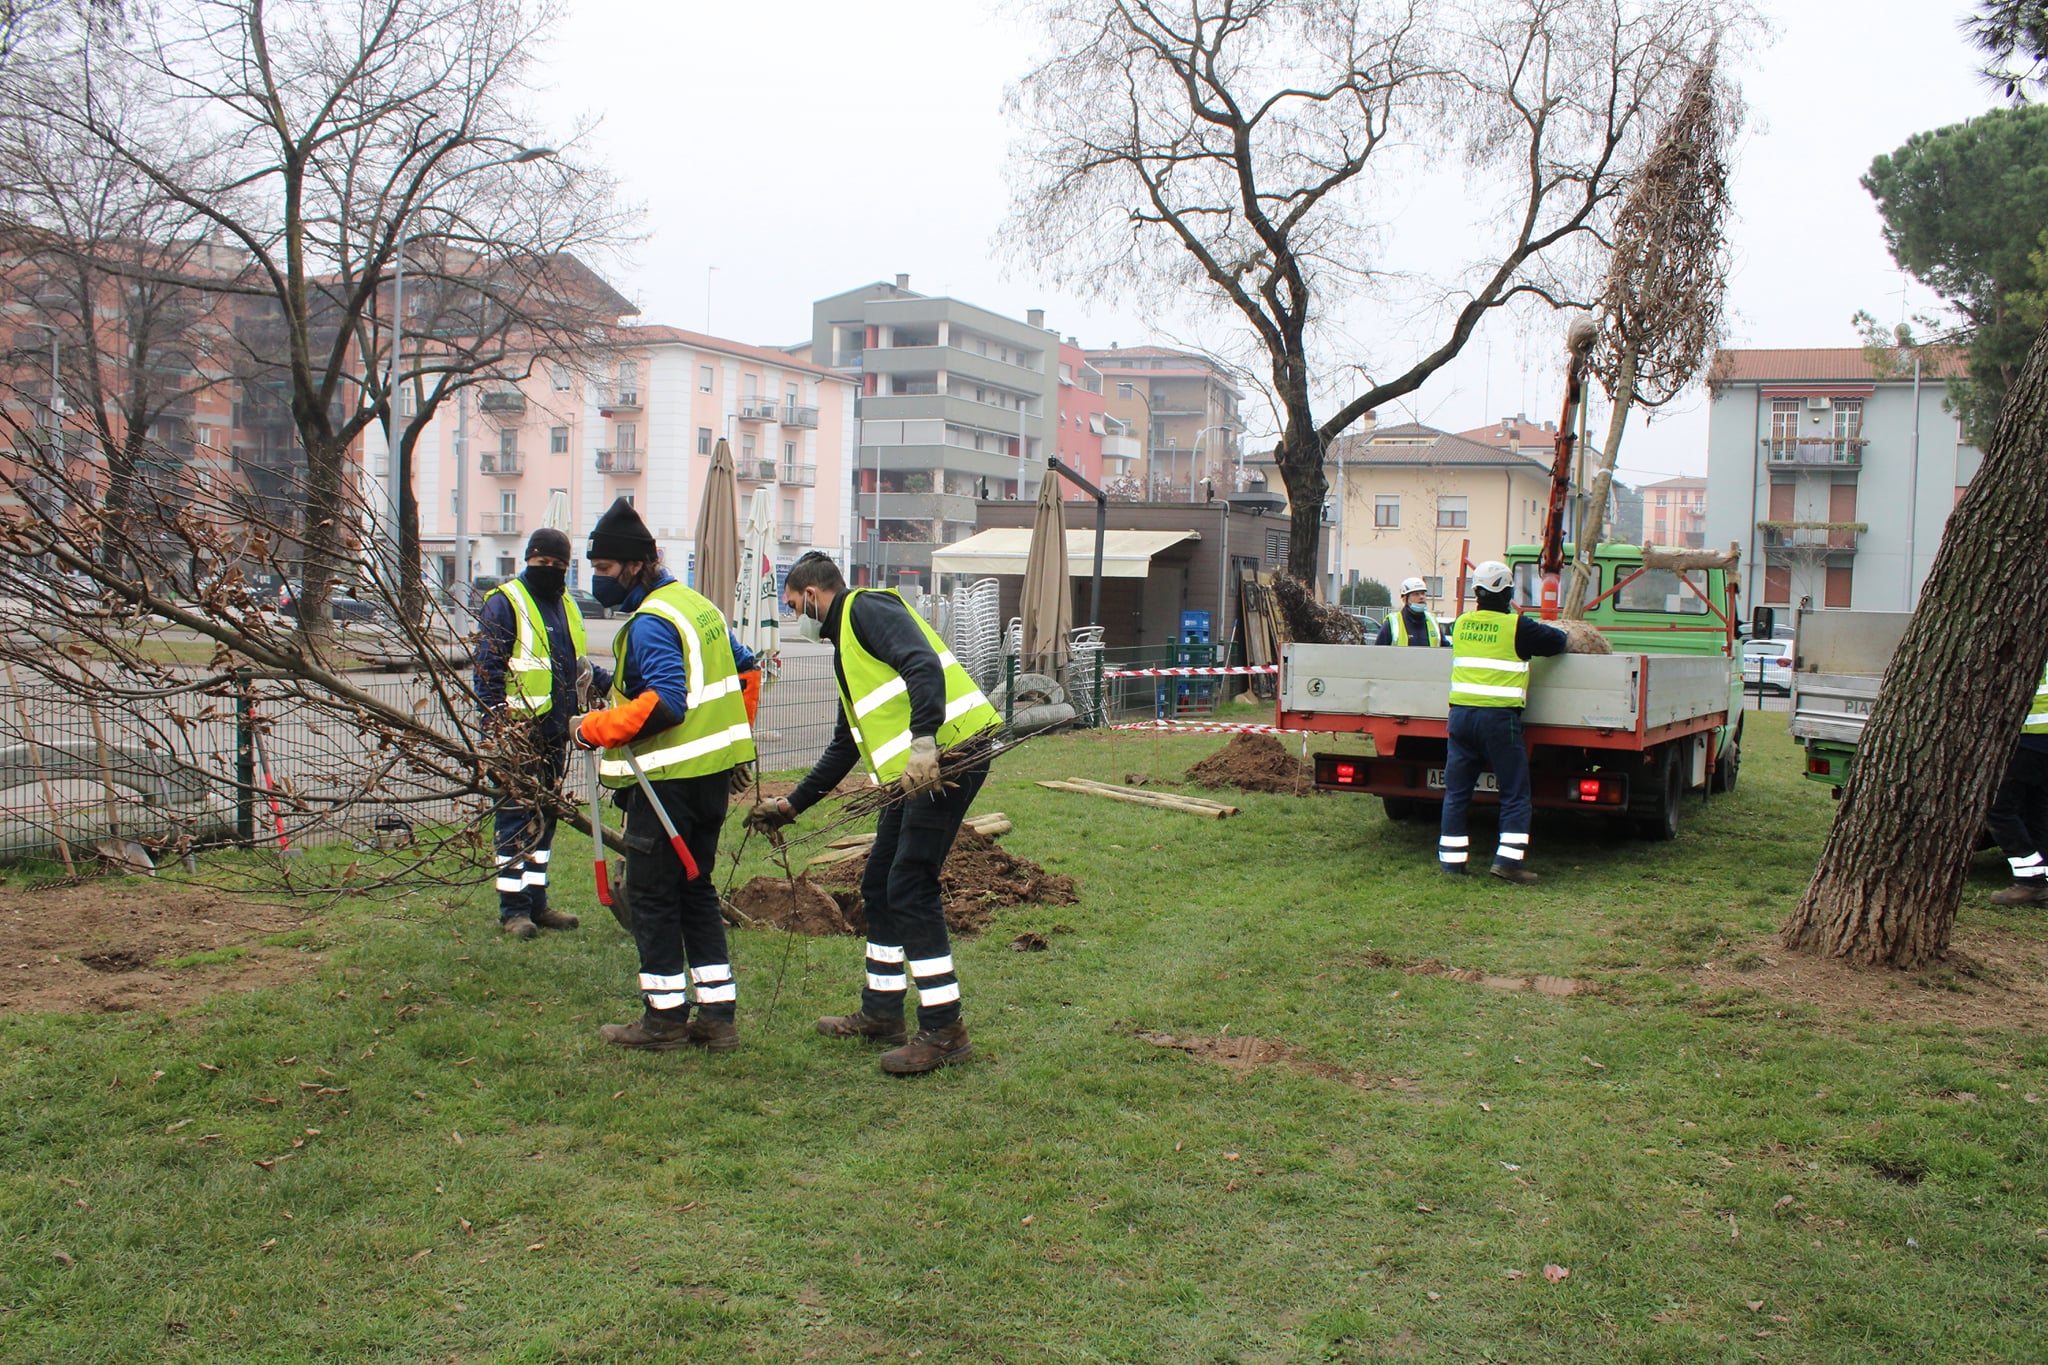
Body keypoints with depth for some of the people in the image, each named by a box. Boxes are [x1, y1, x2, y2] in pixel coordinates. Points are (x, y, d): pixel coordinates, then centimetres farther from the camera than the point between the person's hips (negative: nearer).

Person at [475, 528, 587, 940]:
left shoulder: (567, 606, 17)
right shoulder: (506, 601, -7)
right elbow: (487, 668, -11)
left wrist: (577, 717, 16)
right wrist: (496, 722, -18)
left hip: (554, 732, 8)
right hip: (518, 731, -8)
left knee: (544, 816, 12)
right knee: (516, 815, -4)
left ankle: (536, 903, 21)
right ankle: (513, 909, 1)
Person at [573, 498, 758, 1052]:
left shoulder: (649, 622, -17)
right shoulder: (698, 605, 13)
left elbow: (663, 704, -27)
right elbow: (744, 667, 22)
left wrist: (595, 729, -18)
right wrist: (731, 734, 30)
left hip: (668, 777, -10)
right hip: (712, 772, 10)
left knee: (651, 894, 2)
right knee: (695, 889, 15)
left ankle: (666, 1016, 9)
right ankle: (718, 1015, 16)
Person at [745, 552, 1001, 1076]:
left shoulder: (866, 609, -3)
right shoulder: (845, 646, 27)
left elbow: (924, 667, -22)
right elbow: (845, 745, 34)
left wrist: (923, 743, -32)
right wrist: (793, 804, 36)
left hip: (947, 756, -10)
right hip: (915, 772, 10)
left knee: (910, 889, -10)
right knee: (879, 887, 15)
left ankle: (944, 1031, -3)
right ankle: (881, 1014, 27)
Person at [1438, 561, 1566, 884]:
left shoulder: (1461, 624, 9)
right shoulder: (1517, 627, -5)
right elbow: (1558, 642, 3)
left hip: (1461, 714, 5)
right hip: (1499, 717, -5)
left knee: (1456, 791, 9)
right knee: (1515, 794, 3)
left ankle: (1451, 859, 10)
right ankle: (1508, 859, -5)